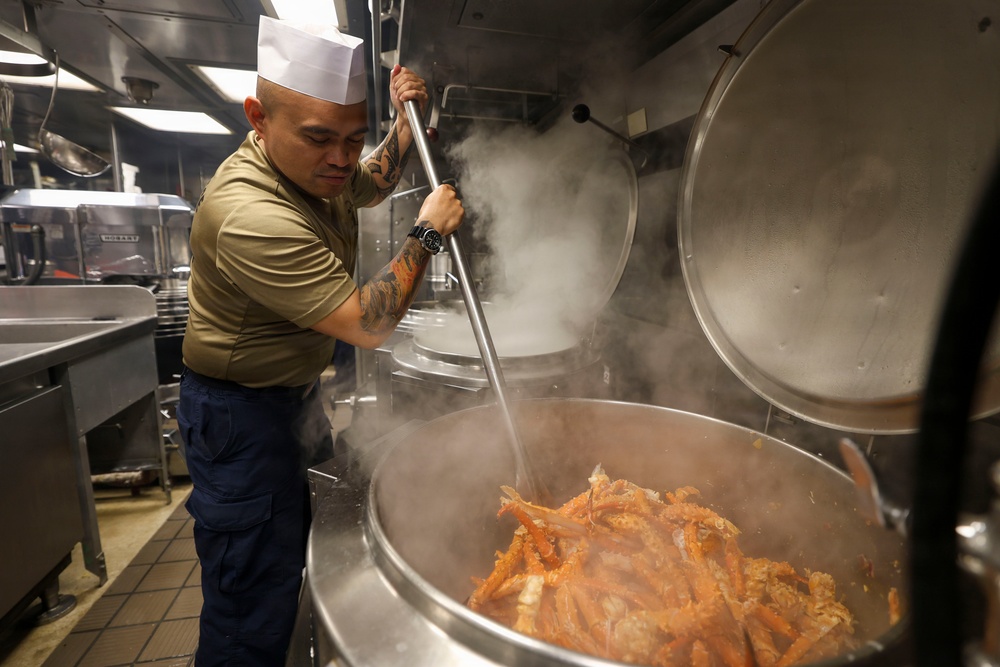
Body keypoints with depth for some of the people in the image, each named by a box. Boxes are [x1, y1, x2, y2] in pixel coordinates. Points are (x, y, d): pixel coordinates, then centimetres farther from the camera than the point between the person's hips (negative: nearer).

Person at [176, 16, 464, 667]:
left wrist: (406, 123, 3)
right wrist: (427, 232, -21)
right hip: (243, 413, -9)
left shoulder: (318, 166, -2)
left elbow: (374, 184, 20)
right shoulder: (249, 216, -32)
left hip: (295, 389, 10)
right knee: (254, 613, 3)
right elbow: (369, 325, -32)